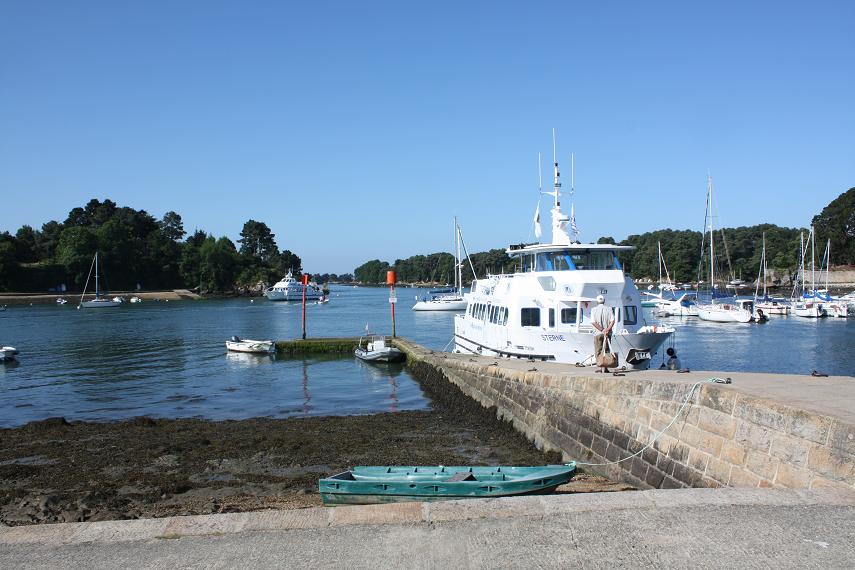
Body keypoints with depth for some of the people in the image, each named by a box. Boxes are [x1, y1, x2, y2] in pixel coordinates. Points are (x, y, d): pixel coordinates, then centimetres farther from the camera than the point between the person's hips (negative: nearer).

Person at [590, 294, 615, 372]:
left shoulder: (594, 310, 0)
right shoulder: (609, 309, 3)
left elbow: (593, 322, -11)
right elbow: (612, 321, -8)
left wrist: (602, 330, -12)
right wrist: (607, 330, -15)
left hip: (598, 333, -1)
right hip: (608, 333, 1)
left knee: (598, 351, 6)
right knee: (606, 350, 7)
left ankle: (599, 367, 1)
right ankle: (604, 368, 3)